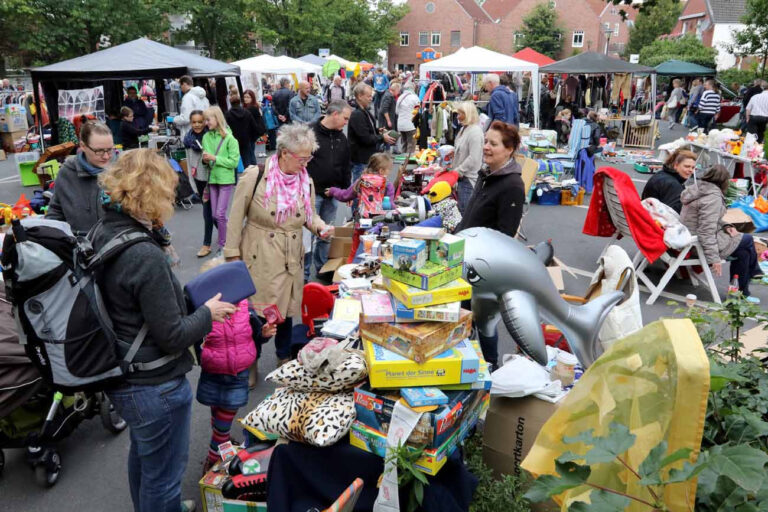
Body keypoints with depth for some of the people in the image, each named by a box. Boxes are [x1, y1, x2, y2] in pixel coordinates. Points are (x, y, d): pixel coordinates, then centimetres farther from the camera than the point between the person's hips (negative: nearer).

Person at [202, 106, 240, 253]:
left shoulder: (229, 138, -10)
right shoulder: (206, 137, 4)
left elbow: (234, 162, -12)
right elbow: (205, 159, 14)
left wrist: (215, 158, -17)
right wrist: (205, 159, -9)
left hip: (226, 179, -5)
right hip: (212, 178, 5)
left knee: (220, 214, -6)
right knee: (214, 214, 8)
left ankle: (223, 245, 8)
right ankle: (228, 234, 31)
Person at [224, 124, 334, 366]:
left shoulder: (306, 182, 1)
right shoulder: (254, 176, -14)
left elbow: (310, 215, 14)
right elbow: (237, 216, -8)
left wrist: (322, 227, -9)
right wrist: (232, 255, -7)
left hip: (291, 258, 4)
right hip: (259, 257, -4)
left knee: (287, 309, 16)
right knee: (255, 310, 6)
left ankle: (284, 359, 39)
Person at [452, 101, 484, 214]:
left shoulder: (475, 131, -18)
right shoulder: (464, 128, 12)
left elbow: (473, 159, -22)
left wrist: (457, 171, -17)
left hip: (468, 179, -10)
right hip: (461, 176, 10)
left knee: (465, 211, -6)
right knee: (460, 209, 16)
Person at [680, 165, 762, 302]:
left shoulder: (699, 189, 9)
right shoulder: (713, 197, -21)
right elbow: (706, 231, -26)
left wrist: (725, 226, 5)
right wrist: (714, 258, -24)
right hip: (700, 244, -10)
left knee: (743, 253, 12)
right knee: (747, 240, 2)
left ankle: (740, 294, 20)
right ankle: (754, 273, 26)